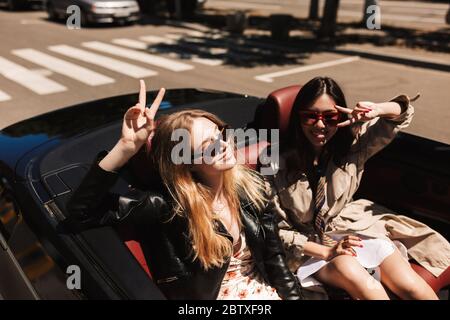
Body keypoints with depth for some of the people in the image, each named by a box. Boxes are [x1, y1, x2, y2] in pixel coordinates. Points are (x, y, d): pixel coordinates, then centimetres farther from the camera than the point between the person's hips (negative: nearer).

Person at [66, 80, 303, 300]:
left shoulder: (249, 186, -3)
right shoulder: (170, 205, -17)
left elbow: (275, 257, 5)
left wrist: (292, 295, -4)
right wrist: (128, 146, -32)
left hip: (265, 292, 4)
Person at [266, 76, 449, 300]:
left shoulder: (352, 142, -5)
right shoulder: (278, 165, -15)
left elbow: (402, 113, 0)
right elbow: (276, 229, -10)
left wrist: (378, 110, -25)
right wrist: (326, 252, -19)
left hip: (354, 229, 4)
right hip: (308, 244, -3)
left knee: (413, 288, -16)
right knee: (366, 287, -32)